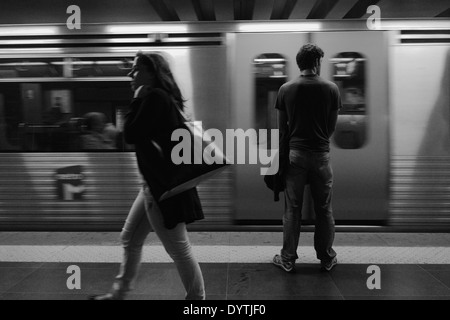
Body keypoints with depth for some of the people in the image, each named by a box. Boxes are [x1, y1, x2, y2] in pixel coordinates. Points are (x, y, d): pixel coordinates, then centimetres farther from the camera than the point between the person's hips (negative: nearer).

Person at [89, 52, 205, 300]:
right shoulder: (158, 97, 15)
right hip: (154, 183, 11)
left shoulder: (155, 97, -16)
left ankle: (197, 299, 17)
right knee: (130, 239, 21)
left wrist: (137, 100, -6)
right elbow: (142, 135, 15)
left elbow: (130, 135, -15)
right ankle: (118, 293, 37)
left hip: (164, 185, -11)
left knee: (179, 250, 1)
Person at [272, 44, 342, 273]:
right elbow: (332, 127, 3)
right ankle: (327, 258, 25)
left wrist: (282, 156, 11)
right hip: (321, 154, 0)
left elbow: (282, 128, 2)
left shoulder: (286, 89, -1)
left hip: (294, 153, 0)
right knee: (324, 209, 11)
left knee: (292, 209, 8)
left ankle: (288, 260, 17)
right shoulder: (331, 89, -2)